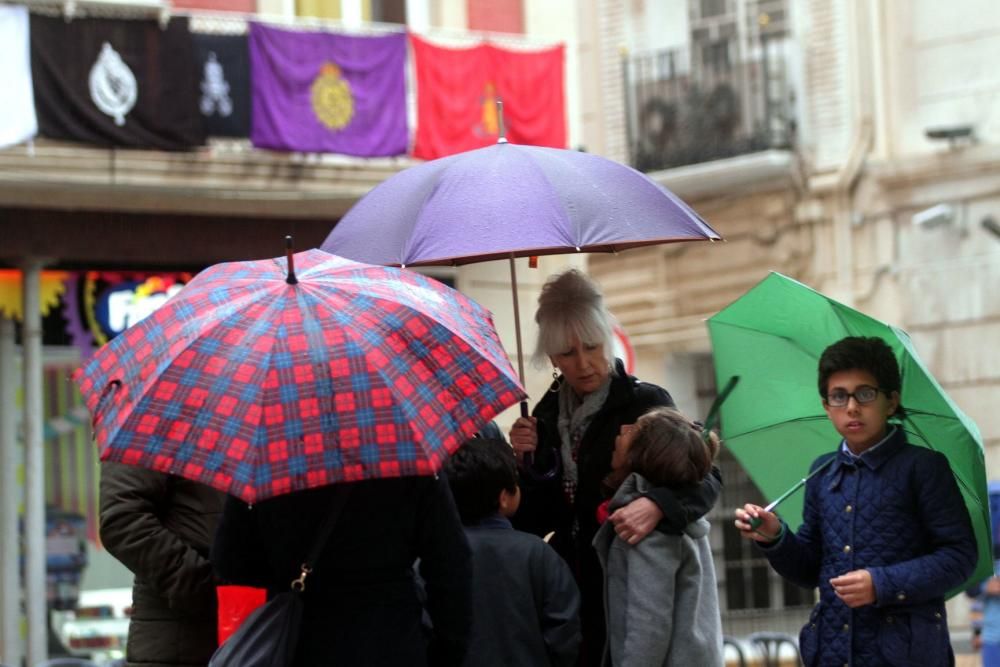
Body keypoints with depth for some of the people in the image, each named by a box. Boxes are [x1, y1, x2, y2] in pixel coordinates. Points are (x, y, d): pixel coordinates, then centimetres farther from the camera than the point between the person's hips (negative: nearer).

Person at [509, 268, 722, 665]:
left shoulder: (644, 403, -6)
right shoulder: (548, 415, 8)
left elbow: (705, 478, -15)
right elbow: (533, 521, 9)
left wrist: (657, 505, -33)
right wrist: (527, 463, -8)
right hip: (572, 596, 4)